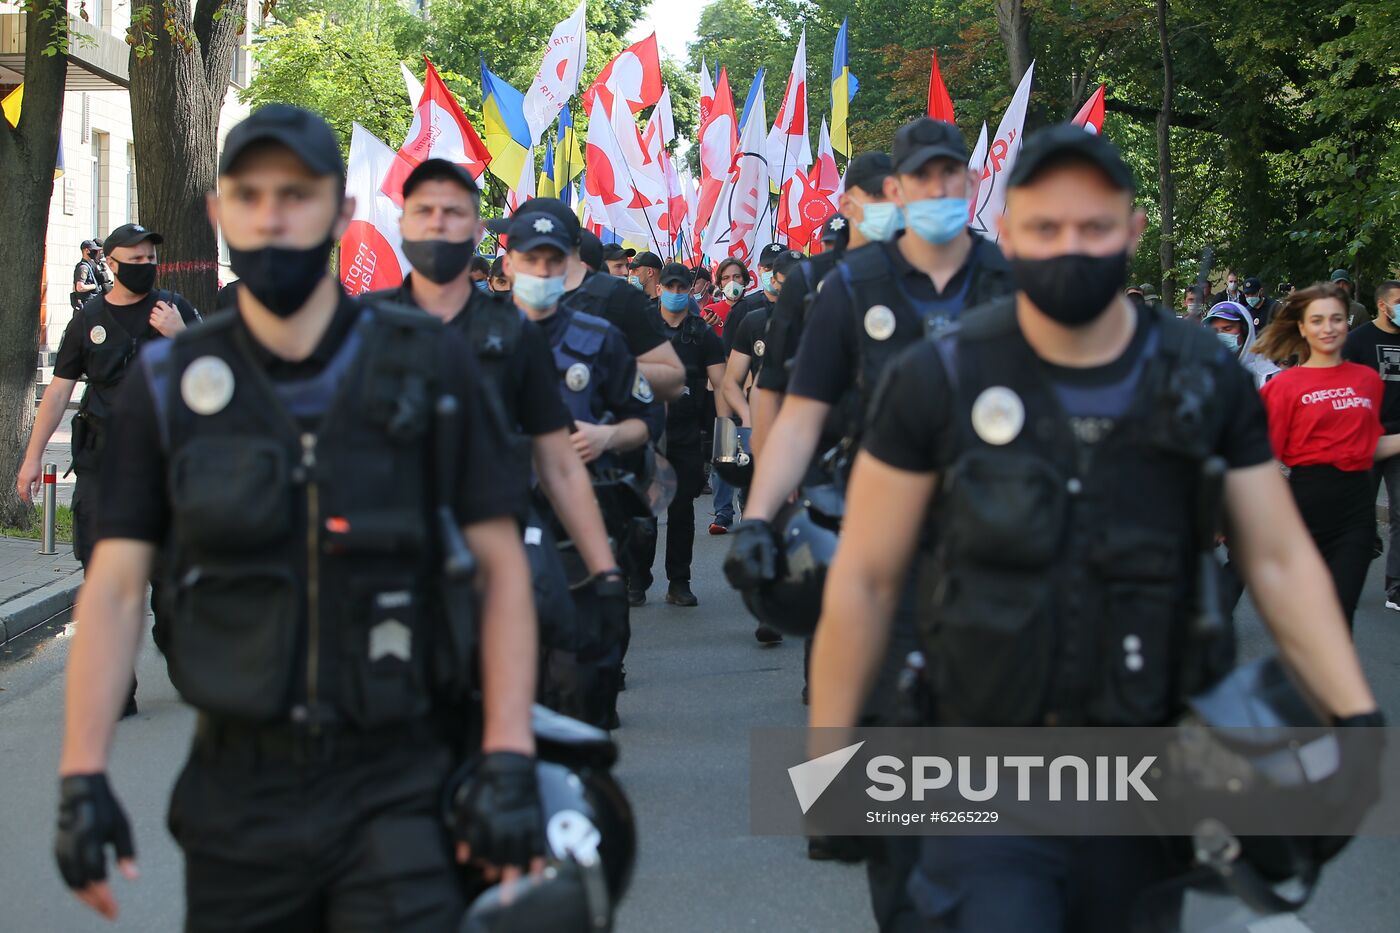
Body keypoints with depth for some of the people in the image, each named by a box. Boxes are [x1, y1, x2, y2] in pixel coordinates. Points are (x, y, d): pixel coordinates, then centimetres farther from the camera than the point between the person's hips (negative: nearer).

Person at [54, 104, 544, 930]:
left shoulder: (427, 365, 0)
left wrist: (509, 760, -9)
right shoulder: (170, 387, 5)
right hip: (240, 791, 2)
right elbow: (118, 587, 3)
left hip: (400, 788, -2)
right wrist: (83, 778, -5)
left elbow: (501, 566, 0)